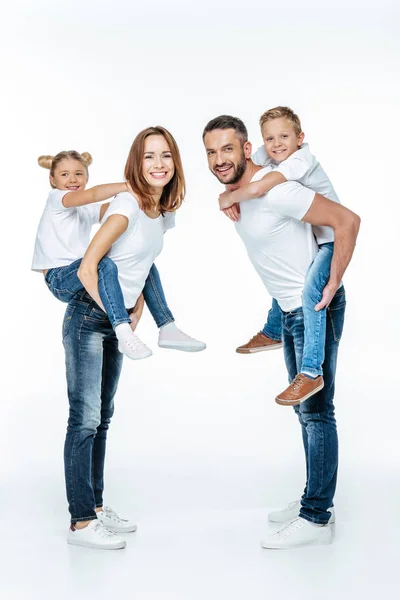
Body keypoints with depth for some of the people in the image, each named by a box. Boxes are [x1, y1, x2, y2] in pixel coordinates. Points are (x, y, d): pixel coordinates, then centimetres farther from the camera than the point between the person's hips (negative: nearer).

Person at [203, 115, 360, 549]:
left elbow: (347, 220, -23)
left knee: (316, 410, -5)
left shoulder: (274, 191, -22)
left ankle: (316, 519, 4)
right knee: (305, 408, 16)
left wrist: (331, 287, -22)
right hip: (290, 310, 10)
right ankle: (316, 501, 29)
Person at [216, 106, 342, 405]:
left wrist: (228, 197, -26)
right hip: (304, 235, 9)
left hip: (331, 238, -9)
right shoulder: (266, 155, -8)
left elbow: (257, 188, -43)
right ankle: (273, 333, 48)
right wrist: (230, 195, -23)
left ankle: (311, 373, -19)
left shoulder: (301, 159, -31)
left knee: (310, 291, -25)